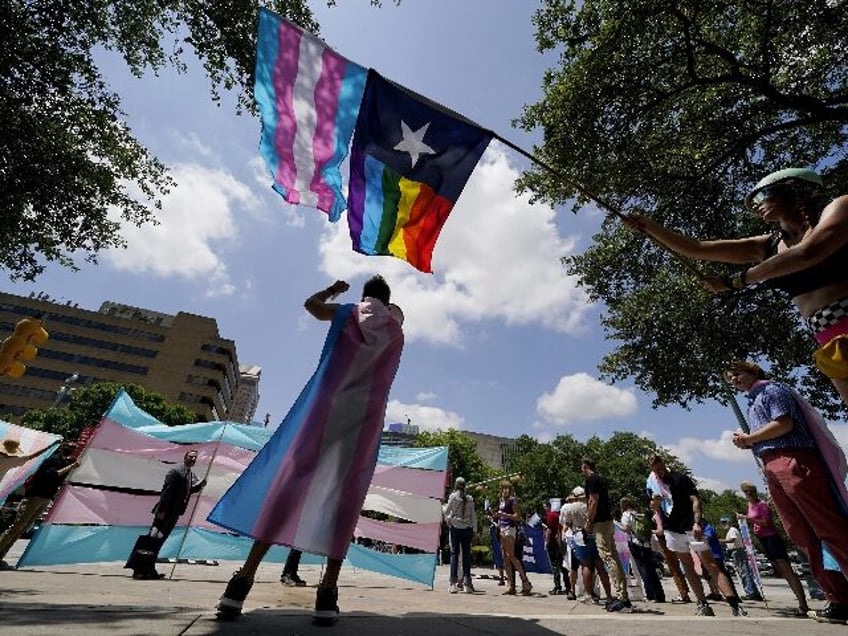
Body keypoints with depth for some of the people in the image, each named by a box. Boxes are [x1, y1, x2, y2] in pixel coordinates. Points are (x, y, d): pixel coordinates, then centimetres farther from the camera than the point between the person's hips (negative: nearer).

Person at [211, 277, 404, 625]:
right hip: (366, 416, 1)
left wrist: (333, 289, 42)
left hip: (327, 407, 0)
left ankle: (245, 577, -2)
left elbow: (310, 303, 27)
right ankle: (328, 590, -1)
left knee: (290, 478, 0)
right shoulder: (396, 330, 14)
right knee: (345, 493, 0)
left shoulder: (347, 313, 12)